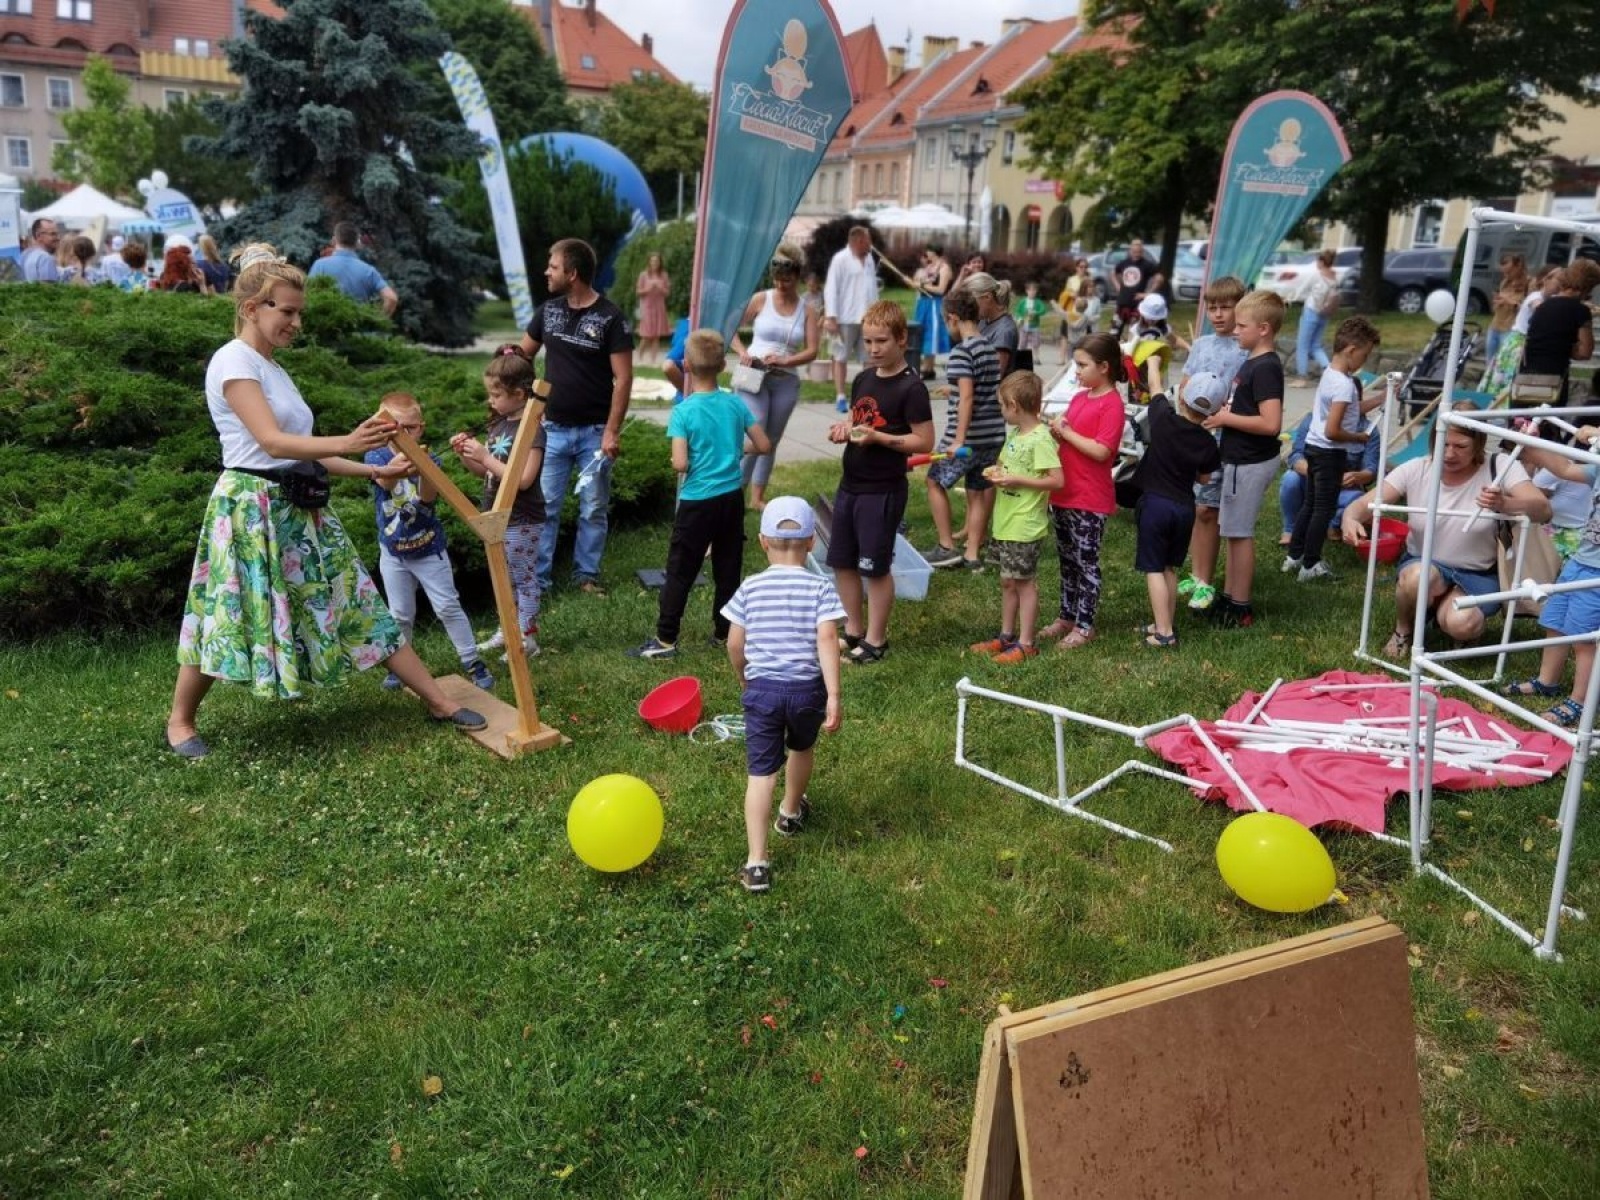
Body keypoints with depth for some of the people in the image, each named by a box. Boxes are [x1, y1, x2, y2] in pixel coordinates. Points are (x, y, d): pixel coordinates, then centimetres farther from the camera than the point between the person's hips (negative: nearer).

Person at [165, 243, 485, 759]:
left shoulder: (274, 370, 17)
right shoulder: (234, 361, -9)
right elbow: (272, 443, -21)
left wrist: (375, 471, 12)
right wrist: (346, 443, -34)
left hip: (298, 509, 8)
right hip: (251, 507, -8)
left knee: (355, 599, 6)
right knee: (231, 616, 0)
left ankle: (437, 699, 8)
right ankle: (180, 721, 23)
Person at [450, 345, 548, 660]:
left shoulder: (532, 429, -18)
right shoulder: (499, 423, 7)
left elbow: (523, 479, -25)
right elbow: (485, 472, 14)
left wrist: (485, 456, -24)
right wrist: (465, 454, -4)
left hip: (523, 523, -8)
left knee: (524, 580, 2)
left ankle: (527, 638, 12)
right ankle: (507, 630, 31)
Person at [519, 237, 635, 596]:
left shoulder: (610, 318, -10)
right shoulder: (548, 310, 4)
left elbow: (623, 378, -12)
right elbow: (523, 355, 15)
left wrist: (612, 431, -16)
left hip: (594, 431, -3)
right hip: (553, 428, 3)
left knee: (593, 510, 8)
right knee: (544, 507, 4)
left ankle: (586, 574, 21)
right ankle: (537, 578, 11)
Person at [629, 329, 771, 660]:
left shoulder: (683, 412, -13)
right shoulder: (736, 404, -2)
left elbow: (680, 464, -20)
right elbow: (764, 446, 0)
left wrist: (687, 460, 3)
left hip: (697, 502, -4)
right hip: (732, 497, 4)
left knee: (680, 572, 3)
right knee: (727, 569, 13)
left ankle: (665, 640, 5)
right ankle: (723, 632, 23)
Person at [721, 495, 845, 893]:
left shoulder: (750, 588, 0)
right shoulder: (821, 588, -5)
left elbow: (734, 644, 1)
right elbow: (827, 640, -15)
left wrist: (744, 679, 20)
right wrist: (834, 695, -16)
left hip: (762, 688, 0)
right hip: (807, 688, 1)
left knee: (761, 772, -1)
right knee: (801, 749, 29)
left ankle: (756, 862, -9)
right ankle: (791, 812, 54)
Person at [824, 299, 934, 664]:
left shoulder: (910, 388, -13)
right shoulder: (862, 380, 10)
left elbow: (924, 442, -15)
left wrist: (877, 437, -23)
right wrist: (843, 429, 0)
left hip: (883, 491, -8)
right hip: (850, 484, 8)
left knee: (876, 567, 1)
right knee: (842, 562, 13)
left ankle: (875, 640, 15)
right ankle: (853, 630, 28)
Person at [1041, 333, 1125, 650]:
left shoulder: (1112, 404, -14)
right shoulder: (1079, 398, 11)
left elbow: (1101, 451, -23)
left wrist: (1067, 432, -16)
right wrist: (1056, 432, -1)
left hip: (1090, 499, -8)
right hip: (1063, 494, 8)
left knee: (1086, 562, 2)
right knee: (1067, 559, 17)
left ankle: (1084, 626, 11)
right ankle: (1066, 617, 29)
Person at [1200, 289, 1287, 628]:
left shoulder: (1265, 368, -19)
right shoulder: (1253, 362, 11)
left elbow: (1271, 423, -27)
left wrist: (1227, 418, -19)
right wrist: (1225, 408, 5)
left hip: (1251, 463, -10)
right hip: (1242, 459, 10)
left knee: (1239, 533, -2)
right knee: (1233, 531, 16)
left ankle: (1240, 608, 7)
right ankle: (1229, 597, 27)